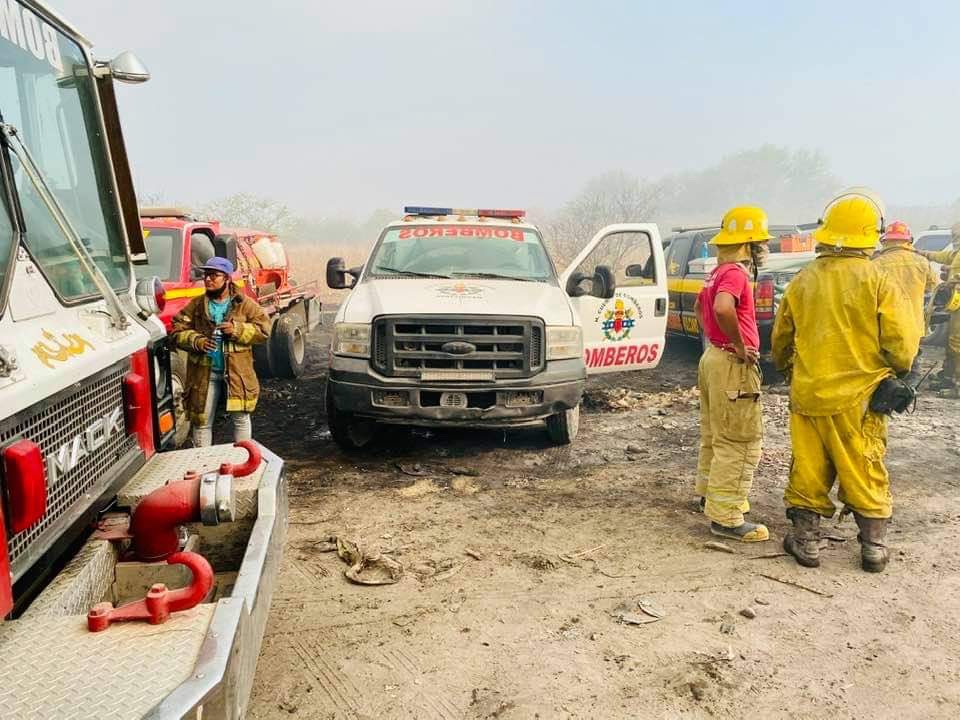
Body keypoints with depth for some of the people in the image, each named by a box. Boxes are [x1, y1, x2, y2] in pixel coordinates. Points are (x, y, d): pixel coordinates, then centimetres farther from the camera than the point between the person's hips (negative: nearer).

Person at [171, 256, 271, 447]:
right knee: (202, 420, 8)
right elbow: (177, 332, 5)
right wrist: (196, 341, -13)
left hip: (237, 372, -2)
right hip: (204, 374, 2)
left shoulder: (244, 304, 2)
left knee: (241, 417, 3)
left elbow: (263, 329, -4)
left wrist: (237, 330, -17)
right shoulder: (196, 305, 7)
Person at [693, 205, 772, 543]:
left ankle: (709, 492, 35)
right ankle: (725, 517, -2)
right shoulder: (735, 272, -17)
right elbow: (723, 309, -37)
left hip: (713, 357, 10)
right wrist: (740, 346, -24)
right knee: (740, 442, -5)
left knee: (715, 434, 21)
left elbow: (700, 307, 29)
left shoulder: (718, 272, 13)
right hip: (733, 366, -10)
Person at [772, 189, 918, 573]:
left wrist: (787, 368, 31)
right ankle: (873, 546, 20)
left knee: (808, 470, 11)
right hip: (858, 396, -2)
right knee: (865, 474, 10)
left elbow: (781, 339, 12)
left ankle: (806, 541, 18)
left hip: (807, 394, 2)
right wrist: (899, 370, 13)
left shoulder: (802, 281, 2)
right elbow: (901, 342, -8)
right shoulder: (877, 281, -9)